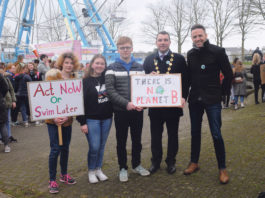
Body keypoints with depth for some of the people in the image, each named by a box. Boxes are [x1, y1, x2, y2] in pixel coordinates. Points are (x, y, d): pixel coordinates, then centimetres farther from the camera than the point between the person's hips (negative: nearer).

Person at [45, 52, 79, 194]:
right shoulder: (53, 76, -6)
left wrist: (67, 116, -14)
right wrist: (54, 117, -19)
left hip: (67, 120, 4)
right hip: (53, 119, -4)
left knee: (65, 148, 13)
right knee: (55, 149, -4)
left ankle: (64, 174, 31)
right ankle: (52, 180, 10)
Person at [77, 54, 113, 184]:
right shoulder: (86, 81, -7)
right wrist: (82, 122, -11)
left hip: (106, 118, 4)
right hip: (91, 119, -4)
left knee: (102, 146, 12)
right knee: (94, 147, -2)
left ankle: (98, 169, 29)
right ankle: (91, 171, 19)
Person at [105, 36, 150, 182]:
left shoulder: (139, 67, 8)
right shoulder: (112, 68, -1)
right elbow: (110, 90, -11)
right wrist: (126, 103, -21)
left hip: (137, 111, 3)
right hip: (121, 111, -2)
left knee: (137, 139, 14)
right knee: (121, 141, 9)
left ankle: (137, 165, 33)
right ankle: (123, 168, 24)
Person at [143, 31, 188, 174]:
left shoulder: (179, 59, 1)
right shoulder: (148, 60, 7)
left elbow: (185, 80, -1)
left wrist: (183, 96, -13)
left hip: (173, 104, -1)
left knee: (173, 135, 11)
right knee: (155, 135, 11)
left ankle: (171, 161, 27)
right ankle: (155, 161, 26)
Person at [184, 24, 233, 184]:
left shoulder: (218, 51, -8)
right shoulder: (190, 54, 5)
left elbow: (229, 74, -3)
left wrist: (222, 92, 1)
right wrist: (192, 90, 10)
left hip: (212, 100, -4)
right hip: (194, 99, 5)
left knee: (216, 134, -2)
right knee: (195, 132, 13)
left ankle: (222, 168, 14)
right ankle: (194, 163, 28)